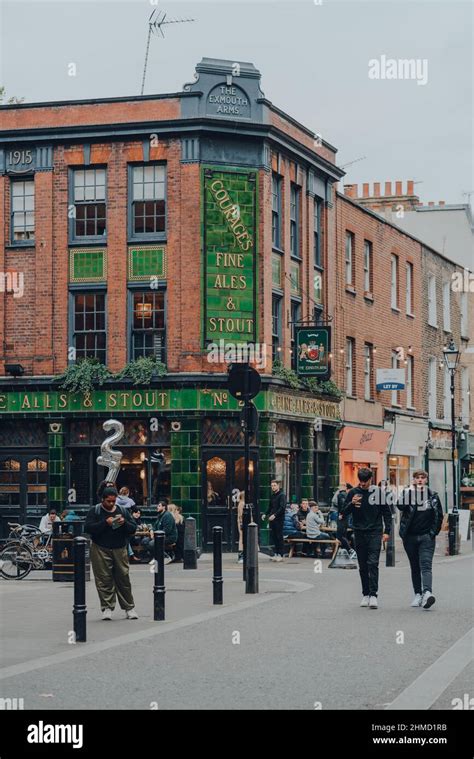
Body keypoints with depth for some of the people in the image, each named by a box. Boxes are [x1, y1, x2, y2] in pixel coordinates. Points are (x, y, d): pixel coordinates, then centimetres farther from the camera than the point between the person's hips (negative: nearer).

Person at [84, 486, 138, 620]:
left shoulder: (123, 511, 12)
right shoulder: (94, 511, 3)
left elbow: (133, 529, 9)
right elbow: (88, 528, -9)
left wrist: (124, 523, -11)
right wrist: (105, 523, -17)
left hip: (120, 550, 2)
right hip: (101, 550, -2)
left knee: (123, 578, 3)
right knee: (104, 580, -4)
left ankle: (129, 608, 11)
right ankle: (107, 608, 2)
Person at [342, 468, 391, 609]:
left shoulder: (378, 492, 1)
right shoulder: (353, 492, 3)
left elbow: (387, 513, 7)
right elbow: (344, 513, 4)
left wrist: (387, 531, 0)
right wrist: (351, 504, -16)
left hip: (375, 533, -2)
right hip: (359, 533, 2)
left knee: (373, 563, -12)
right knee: (363, 566, 7)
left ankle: (373, 595, -14)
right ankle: (365, 594, 16)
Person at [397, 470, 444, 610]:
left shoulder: (433, 496, 5)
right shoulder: (408, 493, 2)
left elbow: (439, 515, 11)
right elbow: (400, 505, -18)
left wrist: (434, 531, 4)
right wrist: (410, 491, -20)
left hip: (426, 537, -1)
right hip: (410, 536, 1)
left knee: (426, 565, -15)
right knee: (415, 567, 9)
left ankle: (427, 593, -30)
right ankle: (418, 594, 16)